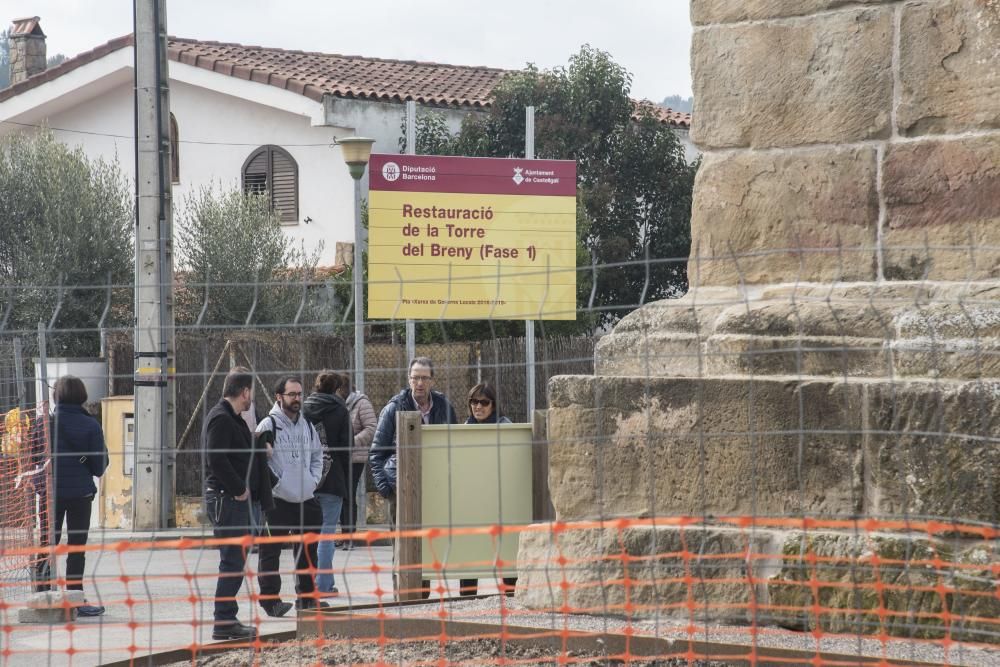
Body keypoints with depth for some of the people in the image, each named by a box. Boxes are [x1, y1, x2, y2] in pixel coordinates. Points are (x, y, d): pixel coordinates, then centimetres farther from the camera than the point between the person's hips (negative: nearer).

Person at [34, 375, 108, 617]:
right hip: (81, 493, -1)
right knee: (77, 547, 6)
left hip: (51, 491, 1)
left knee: (47, 544, 10)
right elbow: (100, 465, -5)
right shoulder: (91, 425, -8)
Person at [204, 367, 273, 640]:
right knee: (233, 562, -9)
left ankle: (227, 620, 18)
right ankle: (224, 622, -8)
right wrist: (239, 490, -19)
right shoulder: (220, 419, -14)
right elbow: (217, 459, -24)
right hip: (227, 500, -10)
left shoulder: (233, 419, 19)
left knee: (235, 561, 13)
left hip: (239, 500, 10)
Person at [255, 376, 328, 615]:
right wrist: (274, 483, -15)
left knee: (307, 551, 13)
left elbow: (317, 454, 24)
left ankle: (307, 596, 23)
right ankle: (270, 598, 1)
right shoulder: (268, 425, -9)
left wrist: (313, 479, 10)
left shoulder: (307, 426, 13)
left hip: (306, 500, 7)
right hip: (277, 502, -7)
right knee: (271, 552, -4)